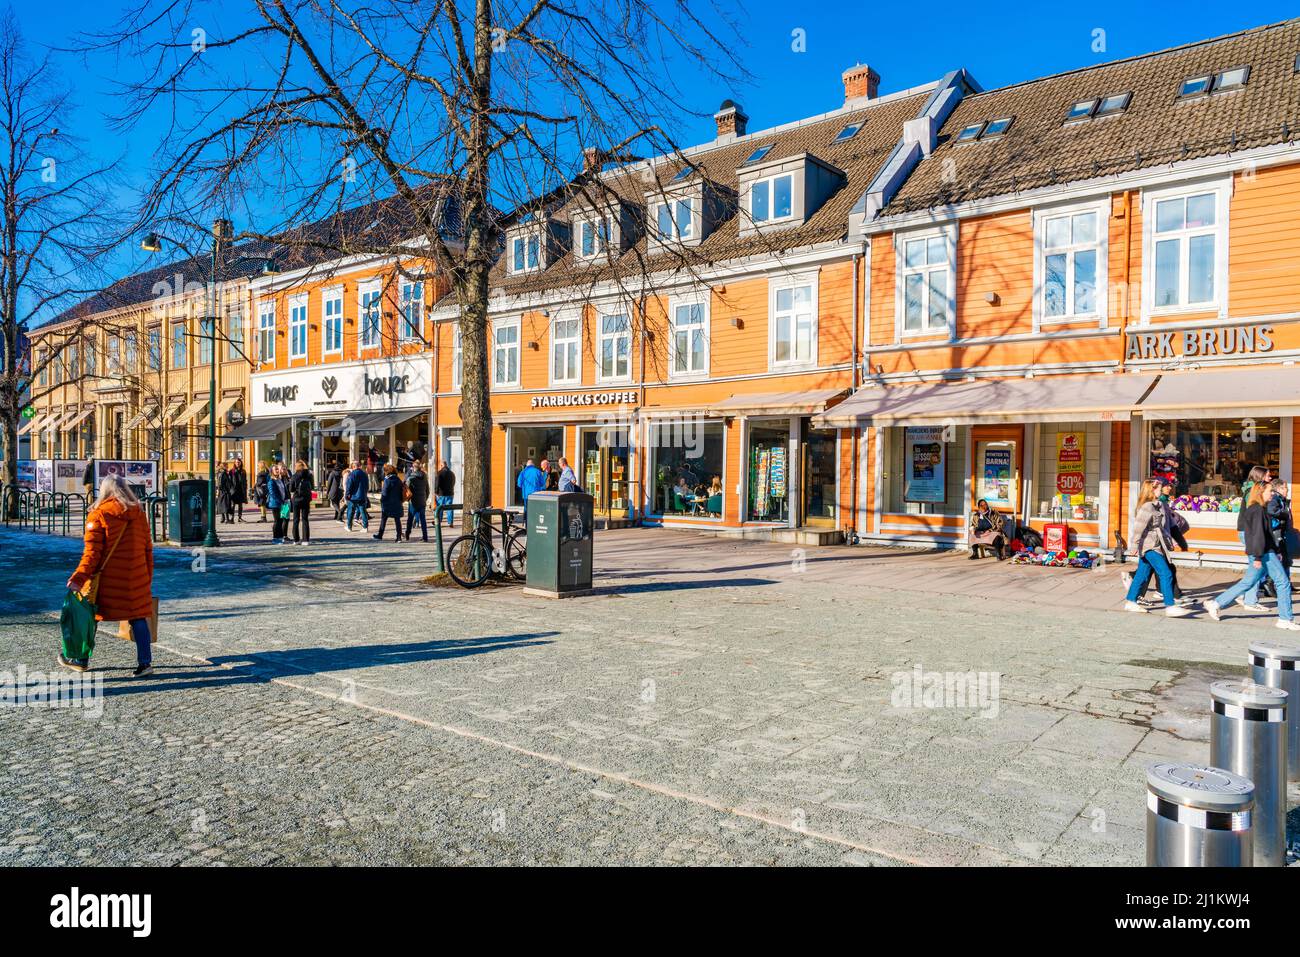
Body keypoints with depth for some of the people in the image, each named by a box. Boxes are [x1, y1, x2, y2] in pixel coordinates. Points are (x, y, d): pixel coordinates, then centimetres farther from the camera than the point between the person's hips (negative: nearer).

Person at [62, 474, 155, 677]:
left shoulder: (98, 515, -6)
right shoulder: (139, 514, 7)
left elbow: (92, 551, -13)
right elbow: (148, 548, 10)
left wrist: (79, 578, -12)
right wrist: (148, 577, 17)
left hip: (106, 578, -3)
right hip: (136, 579, 3)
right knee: (138, 617, 5)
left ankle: (81, 660, 27)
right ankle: (144, 662, 1)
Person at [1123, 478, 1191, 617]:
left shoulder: (1160, 505, 14)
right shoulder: (1147, 507, -16)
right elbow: (1139, 527, -20)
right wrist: (1136, 545, -19)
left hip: (1155, 545, 10)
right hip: (1150, 546, -10)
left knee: (1142, 574, 12)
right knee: (1166, 574, -11)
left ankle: (1130, 601, 19)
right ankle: (1170, 606, -10)